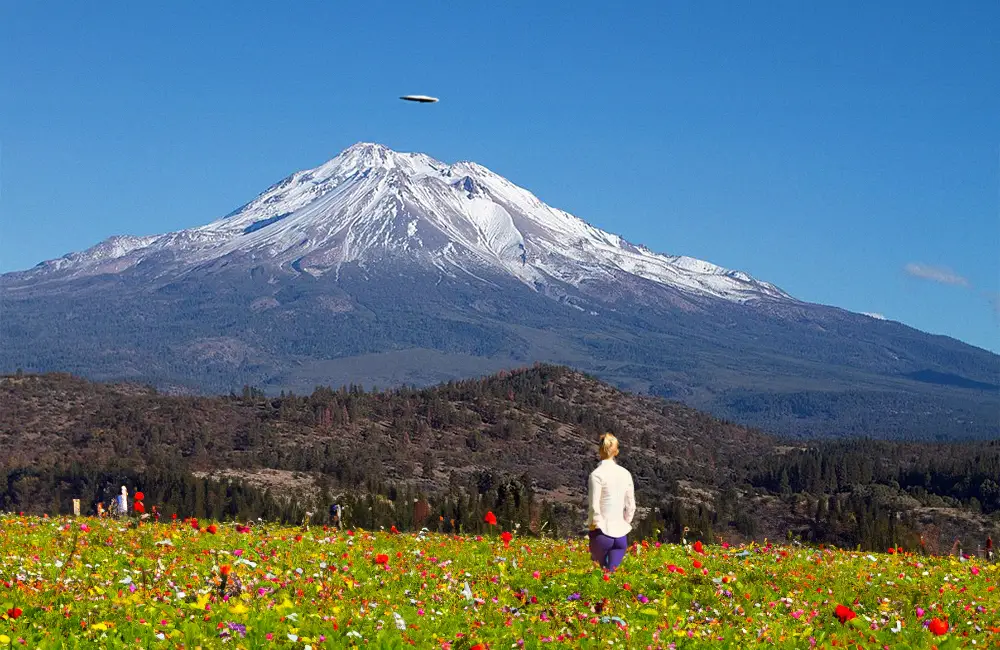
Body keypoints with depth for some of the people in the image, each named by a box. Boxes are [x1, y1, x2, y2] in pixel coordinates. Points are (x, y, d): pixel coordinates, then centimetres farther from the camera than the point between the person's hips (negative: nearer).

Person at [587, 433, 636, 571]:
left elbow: (594, 505, -14)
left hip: (602, 533, -4)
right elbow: (631, 505, 10)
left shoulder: (597, 474, -9)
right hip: (621, 534, 4)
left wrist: (595, 524, -1)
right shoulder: (625, 474, 6)